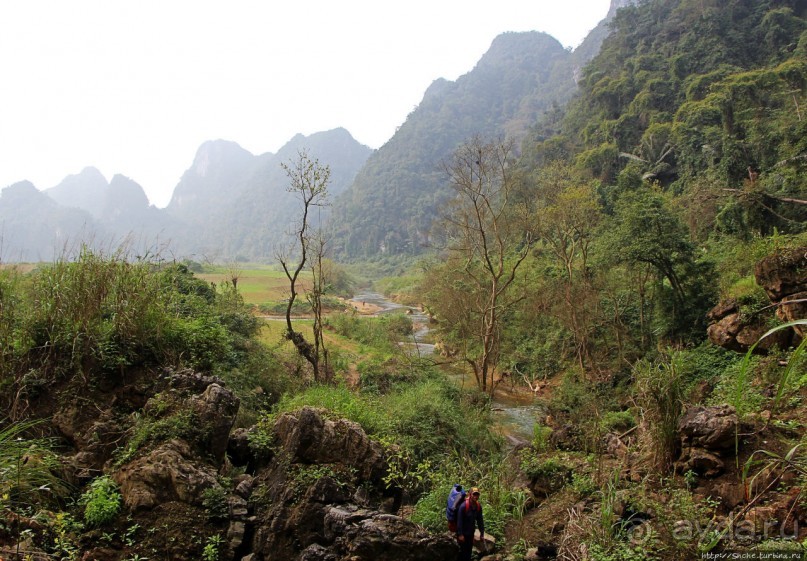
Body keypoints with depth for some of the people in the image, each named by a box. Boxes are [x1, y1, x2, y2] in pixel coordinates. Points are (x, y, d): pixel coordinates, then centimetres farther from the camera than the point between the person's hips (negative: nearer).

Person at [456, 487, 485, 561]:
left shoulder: (478, 507, -4)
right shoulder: (463, 506, -24)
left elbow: (480, 521, 4)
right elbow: (459, 521, -21)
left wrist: (482, 534, 5)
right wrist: (460, 534, -21)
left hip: (471, 533, 6)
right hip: (463, 533, -6)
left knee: (469, 551, 15)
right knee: (463, 551, -3)